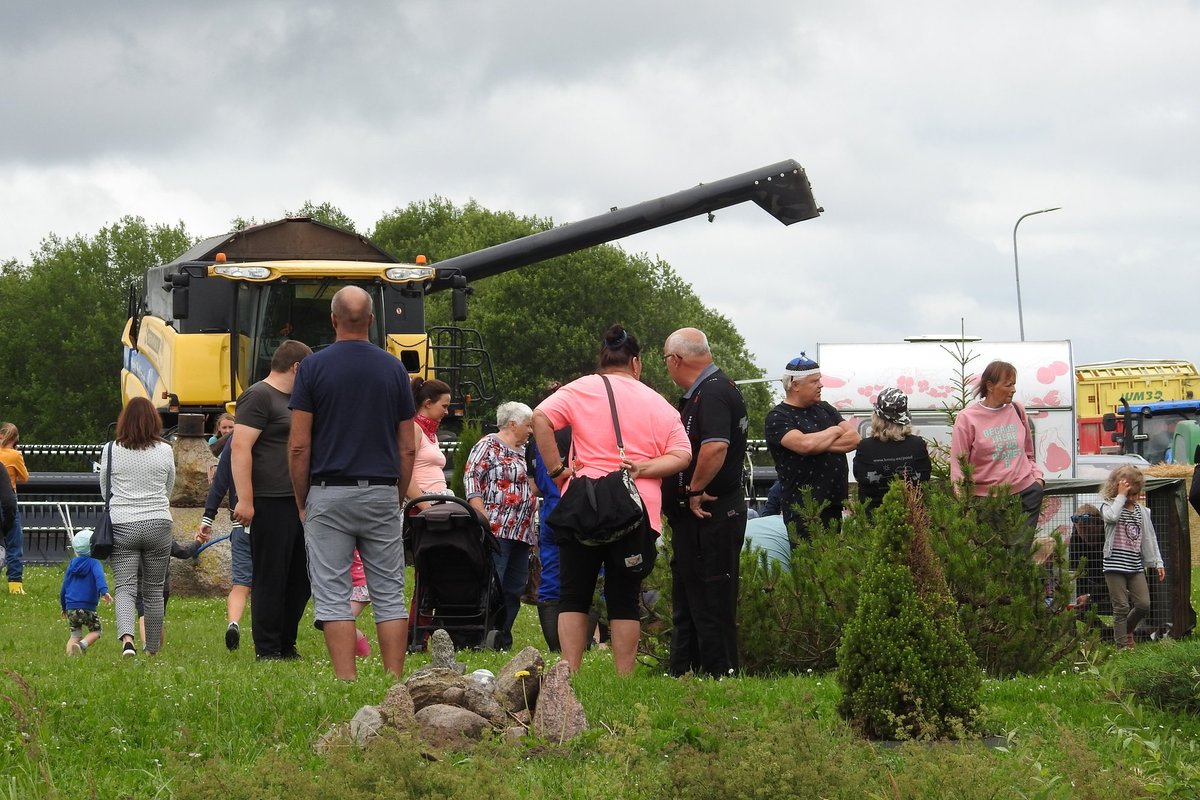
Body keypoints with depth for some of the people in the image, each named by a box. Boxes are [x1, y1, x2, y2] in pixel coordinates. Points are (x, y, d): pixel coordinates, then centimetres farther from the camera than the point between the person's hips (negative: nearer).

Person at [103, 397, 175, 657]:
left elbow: (105, 488, 11)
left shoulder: (111, 451, -2)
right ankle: (153, 648, 18)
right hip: (158, 524, 1)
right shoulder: (165, 451, 0)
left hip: (122, 526, -1)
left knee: (125, 587, -3)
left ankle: (127, 638, -27)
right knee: (154, 590, 10)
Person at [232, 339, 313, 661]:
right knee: (269, 579, -4)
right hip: (269, 504, -9)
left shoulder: (294, 400, 22)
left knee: (300, 578, 11)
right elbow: (240, 447, -17)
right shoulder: (259, 396, -8)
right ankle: (267, 650, 1)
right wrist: (244, 500, -23)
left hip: (298, 503, 9)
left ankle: (286, 645, 19)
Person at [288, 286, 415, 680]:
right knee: (389, 595, 6)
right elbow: (408, 448, 5)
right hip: (382, 494, 2)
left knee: (333, 596, 0)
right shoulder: (394, 368, 4)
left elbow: (299, 446, -6)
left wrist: (302, 501, 5)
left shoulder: (314, 367, -4)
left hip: (329, 494, -2)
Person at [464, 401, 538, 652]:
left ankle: (503, 640, 11)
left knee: (514, 589, 7)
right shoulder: (489, 445, -3)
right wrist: (483, 518, -19)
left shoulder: (523, 451, 22)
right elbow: (471, 480, -10)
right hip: (496, 530, -9)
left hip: (521, 534, 9)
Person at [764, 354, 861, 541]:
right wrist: (835, 431, -3)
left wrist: (820, 444, -9)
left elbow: (855, 439, 6)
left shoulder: (824, 409, 17)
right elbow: (804, 444, -22)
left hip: (835, 504, 6)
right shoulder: (777, 418, -4)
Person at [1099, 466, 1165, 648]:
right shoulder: (1109, 505, -3)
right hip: (1115, 565, -5)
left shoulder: (1142, 511, 11)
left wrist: (1158, 563, 13)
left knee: (1143, 604, 1)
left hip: (1136, 565, 5)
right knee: (1121, 607, -4)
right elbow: (1112, 516, -28)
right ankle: (1122, 644, 4)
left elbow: (1149, 538, 15)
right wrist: (1121, 496, -19)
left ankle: (1127, 629, 28)